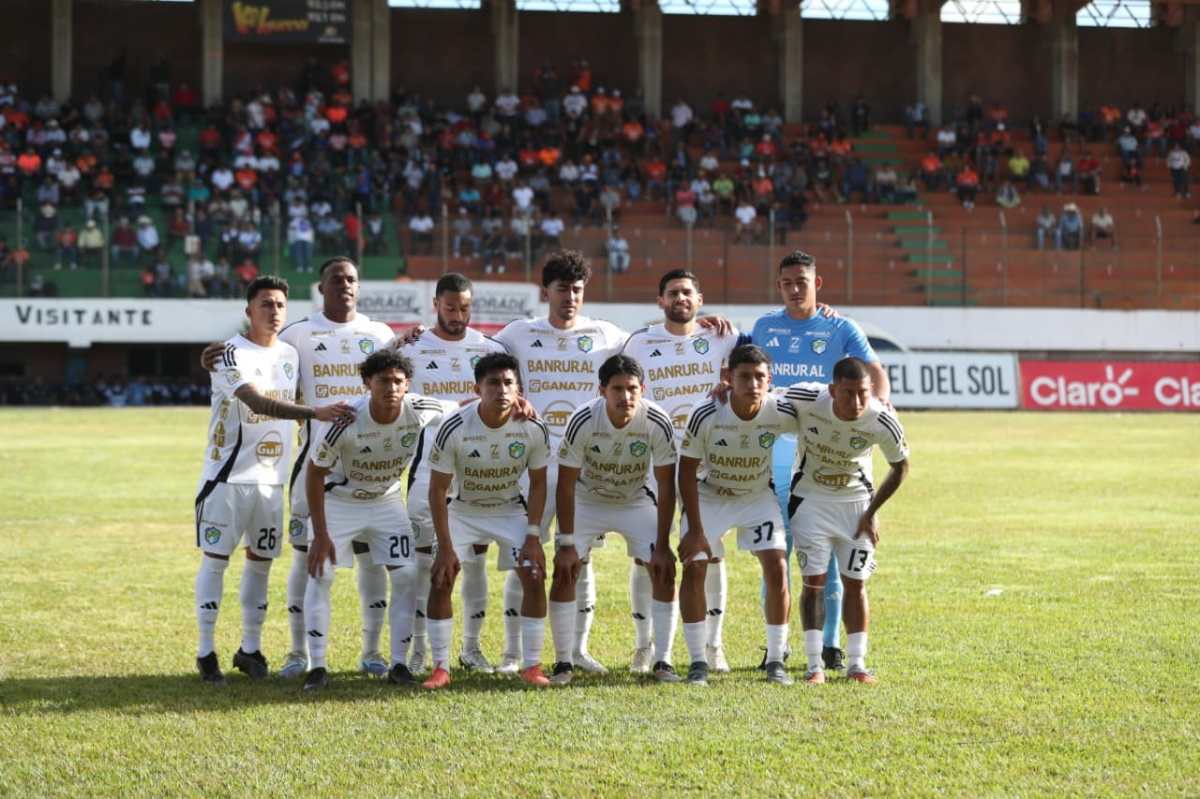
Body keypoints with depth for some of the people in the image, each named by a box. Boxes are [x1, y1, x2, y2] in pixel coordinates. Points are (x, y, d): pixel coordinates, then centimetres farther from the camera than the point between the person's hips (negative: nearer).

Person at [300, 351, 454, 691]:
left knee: (406, 577, -5)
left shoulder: (420, 411, -23)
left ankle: (398, 664, 6)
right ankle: (316, 667, -4)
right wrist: (320, 534, -19)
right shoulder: (344, 421, -31)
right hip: (339, 501, -3)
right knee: (320, 575, -13)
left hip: (387, 501, 3)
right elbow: (315, 474, -19)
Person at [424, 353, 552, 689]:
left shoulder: (533, 429, -20)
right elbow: (438, 489, -16)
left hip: (511, 510, 1)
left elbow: (538, 483, -5)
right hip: (463, 509, -1)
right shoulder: (454, 429, -26)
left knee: (534, 580, -11)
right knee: (440, 581, -13)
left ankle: (531, 666, 0)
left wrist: (533, 537, -12)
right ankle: (441, 667, -2)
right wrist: (445, 547, -18)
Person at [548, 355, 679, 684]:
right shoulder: (582, 421, -29)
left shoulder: (658, 423, -26)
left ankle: (662, 662, -2)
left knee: (664, 571, -11)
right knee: (564, 572, -12)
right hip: (587, 500, -1)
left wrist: (662, 545, -18)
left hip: (637, 502, 1)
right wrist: (567, 544, -20)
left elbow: (666, 486, -16)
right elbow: (566, 484, -19)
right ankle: (563, 663, -2)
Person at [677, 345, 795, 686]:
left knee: (776, 569, -10)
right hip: (709, 496, -1)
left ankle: (776, 661, 2)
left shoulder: (781, 413, -25)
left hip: (758, 497, 1)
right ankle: (697, 662, -1)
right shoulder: (705, 416, -28)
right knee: (693, 568, -11)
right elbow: (687, 471, -17)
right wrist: (695, 529, -18)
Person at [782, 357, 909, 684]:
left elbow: (900, 467, -6)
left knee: (855, 583, 4)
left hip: (856, 502, 1)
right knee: (814, 581, -4)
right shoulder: (805, 399, -29)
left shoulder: (882, 421, -26)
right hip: (810, 499, -1)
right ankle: (815, 664, 0)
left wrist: (872, 512, -5)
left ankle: (857, 662, 13)